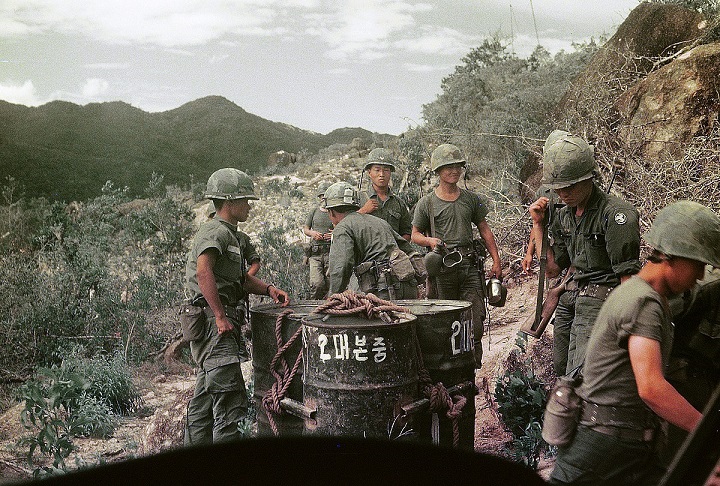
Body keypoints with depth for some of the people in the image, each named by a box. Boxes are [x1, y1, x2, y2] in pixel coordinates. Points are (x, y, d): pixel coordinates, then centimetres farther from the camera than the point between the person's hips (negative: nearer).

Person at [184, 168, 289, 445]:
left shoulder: (229, 234, 22)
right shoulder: (215, 232, -12)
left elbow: (240, 277, 27)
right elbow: (203, 271, -29)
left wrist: (269, 289, 11)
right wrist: (220, 317, -28)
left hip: (221, 322, 11)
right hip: (214, 322, -11)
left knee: (204, 398, 17)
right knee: (230, 399, -10)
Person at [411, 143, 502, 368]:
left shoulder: (471, 199, 13)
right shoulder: (426, 203, 5)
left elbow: (485, 230, 16)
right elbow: (415, 234, 11)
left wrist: (496, 261, 10)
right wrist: (430, 240, -12)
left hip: (470, 265, 2)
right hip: (442, 269, -2)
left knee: (475, 320, -3)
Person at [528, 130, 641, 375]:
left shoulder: (616, 215, -13)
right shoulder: (563, 215, 12)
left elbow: (629, 276, -15)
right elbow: (551, 268, 16)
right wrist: (538, 224, 11)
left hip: (600, 300, -8)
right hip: (569, 298, 8)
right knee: (560, 370, 12)